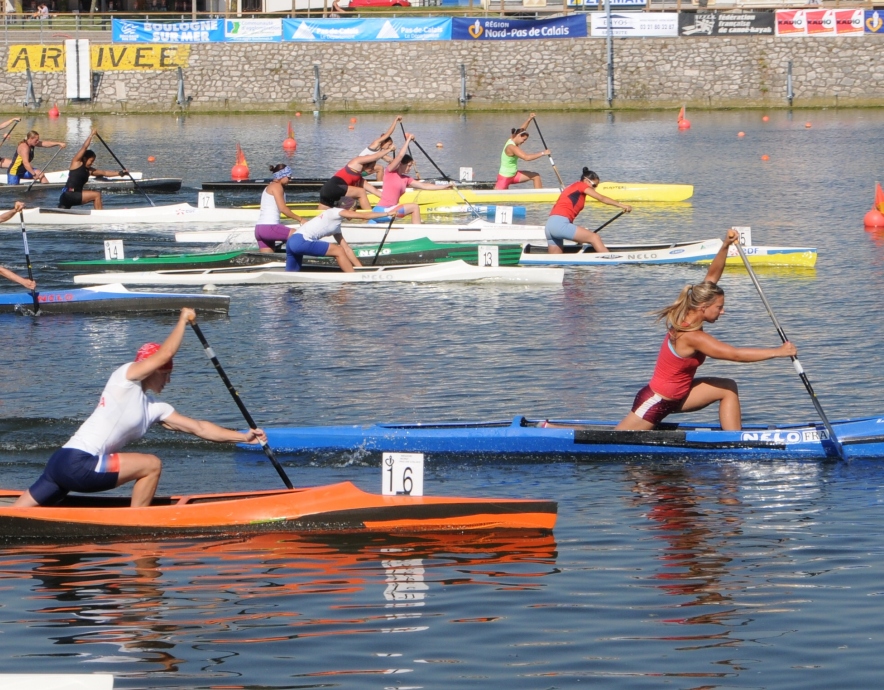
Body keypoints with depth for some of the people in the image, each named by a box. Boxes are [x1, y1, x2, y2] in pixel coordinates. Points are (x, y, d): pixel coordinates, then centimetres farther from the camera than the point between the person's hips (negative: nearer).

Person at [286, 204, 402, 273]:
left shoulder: (336, 227, 24)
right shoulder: (335, 212, -2)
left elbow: (346, 249, 23)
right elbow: (364, 216, -4)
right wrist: (387, 213, 3)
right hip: (300, 240, -10)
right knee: (338, 251, -9)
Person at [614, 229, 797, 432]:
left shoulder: (687, 318, -5)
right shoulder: (692, 336, -29)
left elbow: (711, 277, -1)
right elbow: (735, 354, -31)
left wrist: (725, 246, -13)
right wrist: (777, 352, -26)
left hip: (676, 395, 9)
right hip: (657, 401, -9)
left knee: (728, 389, -1)